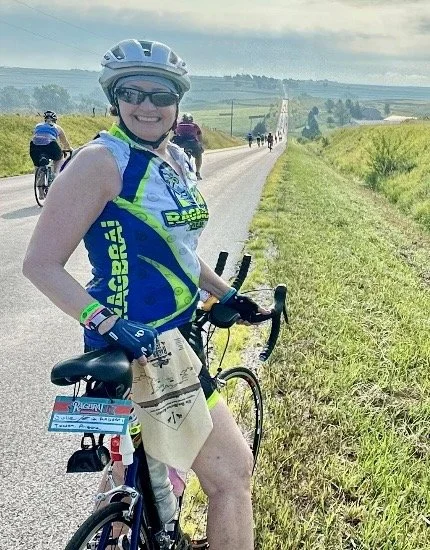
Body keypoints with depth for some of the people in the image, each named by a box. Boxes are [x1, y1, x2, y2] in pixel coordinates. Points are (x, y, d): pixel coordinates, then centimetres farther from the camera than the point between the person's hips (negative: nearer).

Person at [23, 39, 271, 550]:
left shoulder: (177, 159, 8)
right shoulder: (102, 159, -16)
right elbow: (41, 265, -18)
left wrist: (229, 297, 16)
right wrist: (111, 326, -30)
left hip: (175, 333, 9)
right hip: (139, 346, -9)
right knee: (232, 473, -1)